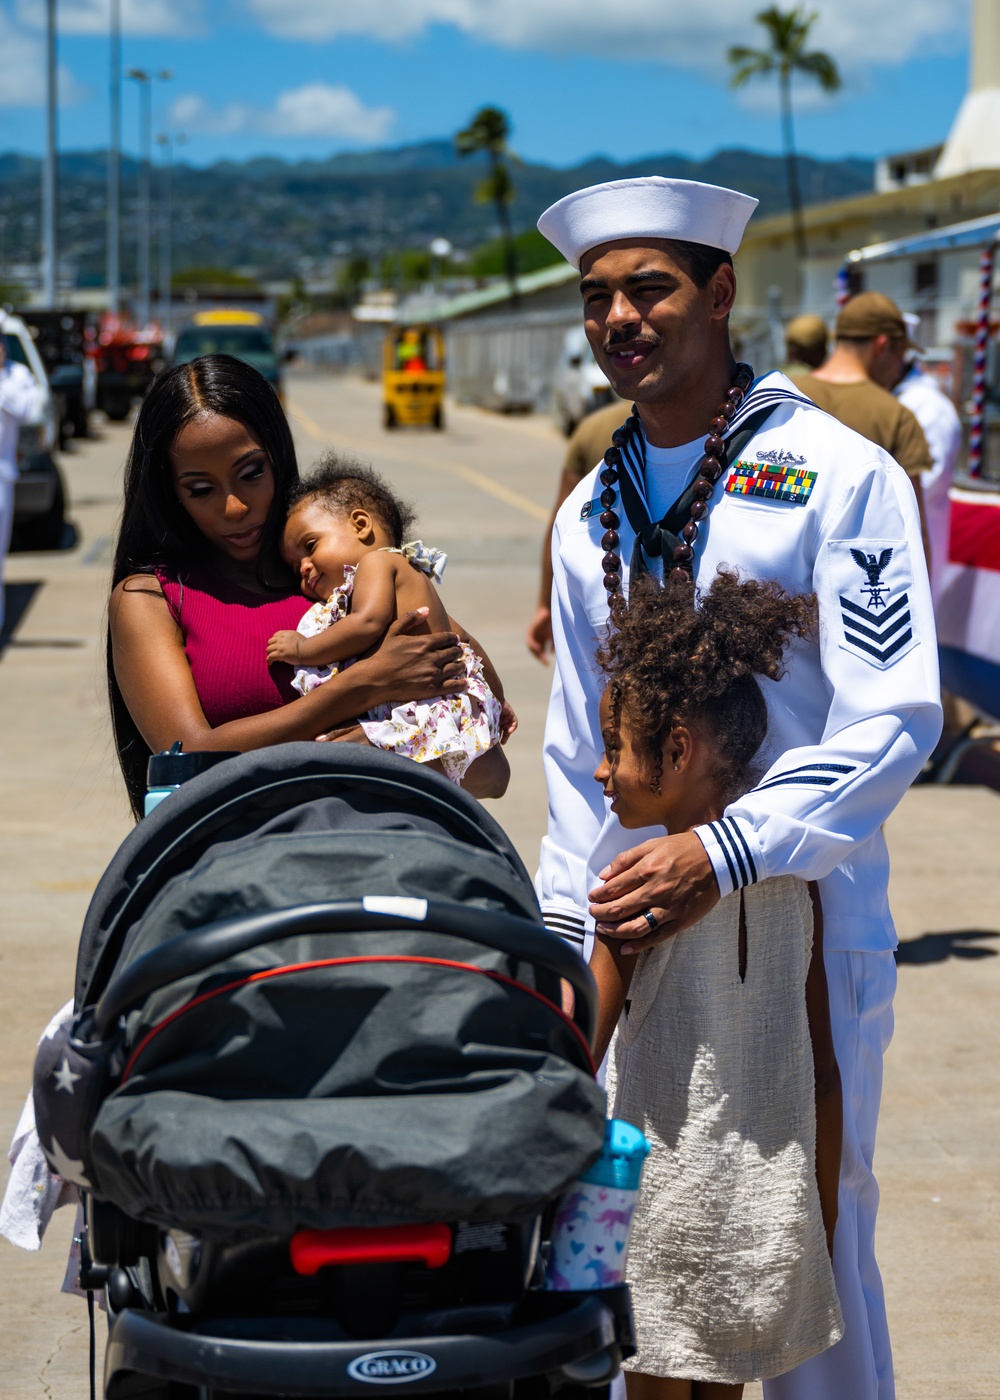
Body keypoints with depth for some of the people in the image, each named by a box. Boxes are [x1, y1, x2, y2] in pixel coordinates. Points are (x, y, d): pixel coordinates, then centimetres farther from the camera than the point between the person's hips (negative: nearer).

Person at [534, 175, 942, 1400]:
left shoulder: (837, 473, -7)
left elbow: (892, 720, -14)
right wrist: (566, 935, 12)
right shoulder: (590, 512, 12)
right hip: (639, 931, 5)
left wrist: (726, 853, -23)